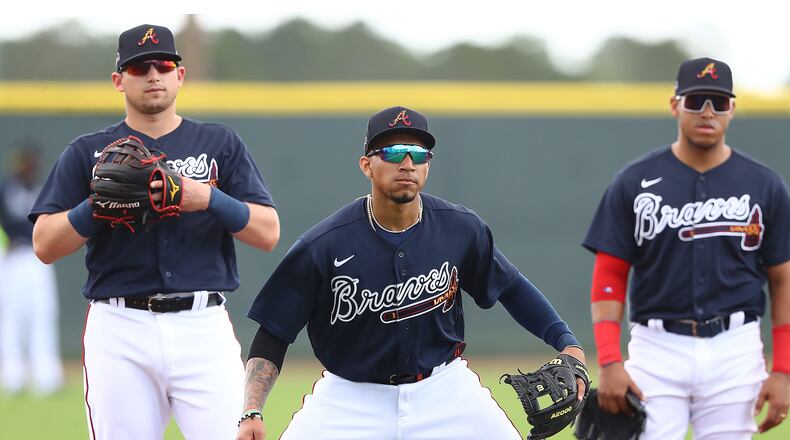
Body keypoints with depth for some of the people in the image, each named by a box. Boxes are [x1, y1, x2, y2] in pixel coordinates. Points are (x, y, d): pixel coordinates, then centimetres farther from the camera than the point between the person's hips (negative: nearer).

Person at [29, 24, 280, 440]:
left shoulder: (220, 144, 12)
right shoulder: (87, 153, 10)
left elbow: (267, 233, 4)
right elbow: (45, 245, 2)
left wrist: (209, 199, -12)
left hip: (203, 327, 0)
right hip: (119, 330, 0)